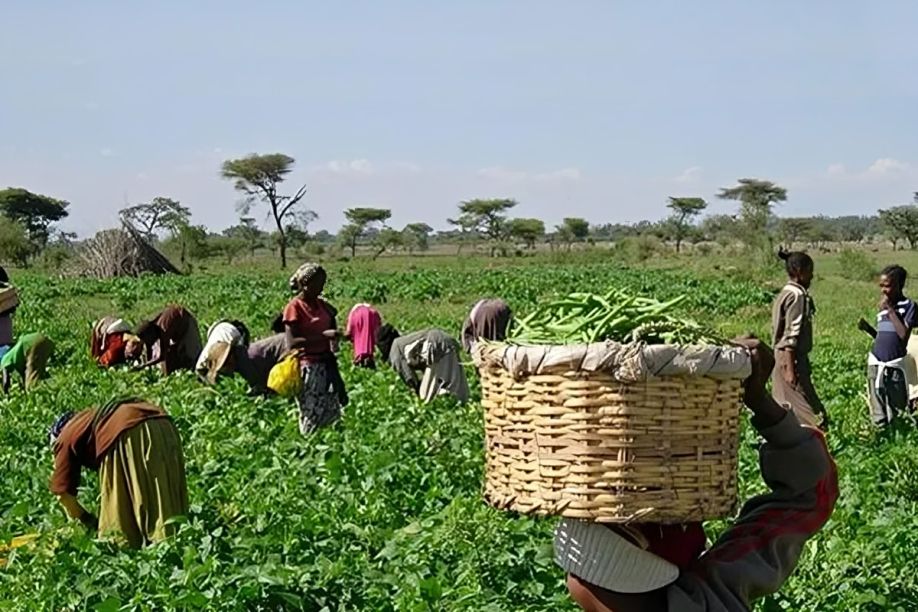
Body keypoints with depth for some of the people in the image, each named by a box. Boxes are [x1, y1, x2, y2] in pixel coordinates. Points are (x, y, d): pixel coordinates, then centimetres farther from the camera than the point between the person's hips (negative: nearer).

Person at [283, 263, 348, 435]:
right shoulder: (294, 307, -10)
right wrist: (323, 335, -23)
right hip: (307, 367, -7)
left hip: (326, 364, 7)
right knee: (312, 417, -3)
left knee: (331, 414, 8)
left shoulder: (321, 304, 10)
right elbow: (292, 343, -18)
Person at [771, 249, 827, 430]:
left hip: (783, 356, 10)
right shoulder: (798, 295, -15)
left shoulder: (786, 293, 14)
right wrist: (790, 368, -23)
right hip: (792, 357, -10)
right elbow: (792, 335, -20)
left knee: (785, 408, 13)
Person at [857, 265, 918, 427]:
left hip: (894, 365, -5)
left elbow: (903, 334, -18)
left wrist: (890, 309, -14)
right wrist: (867, 328, 2)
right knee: (878, 411, 8)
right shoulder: (882, 308, 13)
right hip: (875, 363, 5)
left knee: (897, 409, 1)